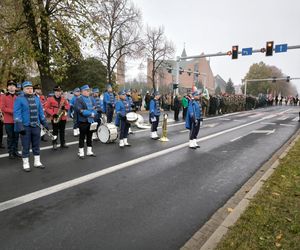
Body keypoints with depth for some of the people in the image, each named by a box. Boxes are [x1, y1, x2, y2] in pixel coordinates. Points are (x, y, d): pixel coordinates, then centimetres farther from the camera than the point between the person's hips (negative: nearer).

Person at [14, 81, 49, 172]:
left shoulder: (37, 98, 10)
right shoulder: (19, 99, -6)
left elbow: (41, 111, 14)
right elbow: (17, 113, -11)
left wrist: (44, 123, 10)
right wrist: (19, 126, -19)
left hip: (36, 126, 5)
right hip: (25, 127, -4)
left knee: (36, 145, 13)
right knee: (26, 146, 4)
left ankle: (37, 162, 24)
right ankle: (26, 164, 16)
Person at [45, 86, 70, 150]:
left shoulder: (64, 99, 7)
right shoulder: (50, 99, -2)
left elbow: (68, 105, 10)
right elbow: (46, 108, -4)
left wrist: (64, 107, -14)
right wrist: (53, 114, -15)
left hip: (63, 117, 3)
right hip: (54, 118, -3)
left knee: (62, 131, 10)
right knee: (55, 131, 3)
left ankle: (63, 143, 19)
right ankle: (54, 144, 12)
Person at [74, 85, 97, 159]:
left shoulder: (91, 98, 13)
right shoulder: (79, 99, -7)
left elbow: (94, 108, 12)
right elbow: (80, 110, -18)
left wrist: (93, 114, -9)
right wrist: (90, 114, -19)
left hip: (91, 121, 6)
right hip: (83, 121, -6)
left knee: (89, 136, 12)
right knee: (82, 137, 2)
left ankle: (89, 151, 23)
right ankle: (81, 152, 12)